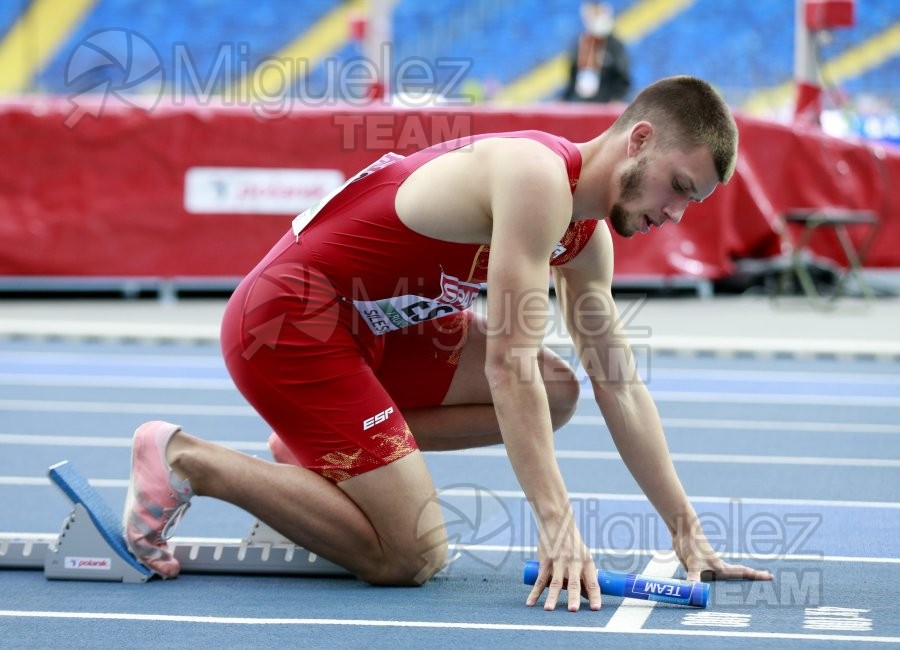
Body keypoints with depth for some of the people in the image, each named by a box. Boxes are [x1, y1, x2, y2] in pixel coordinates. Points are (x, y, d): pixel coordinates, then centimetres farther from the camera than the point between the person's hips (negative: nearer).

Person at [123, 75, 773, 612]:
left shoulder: (589, 239, 8)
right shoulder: (539, 174, -22)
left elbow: (621, 389, 13)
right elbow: (509, 364, -26)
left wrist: (687, 531, 9)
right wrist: (557, 524, -27)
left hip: (370, 325, 10)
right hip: (287, 321, -10)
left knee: (556, 392, 6)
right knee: (412, 556, -12)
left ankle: (316, 447, 8)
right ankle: (186, 460, -4)